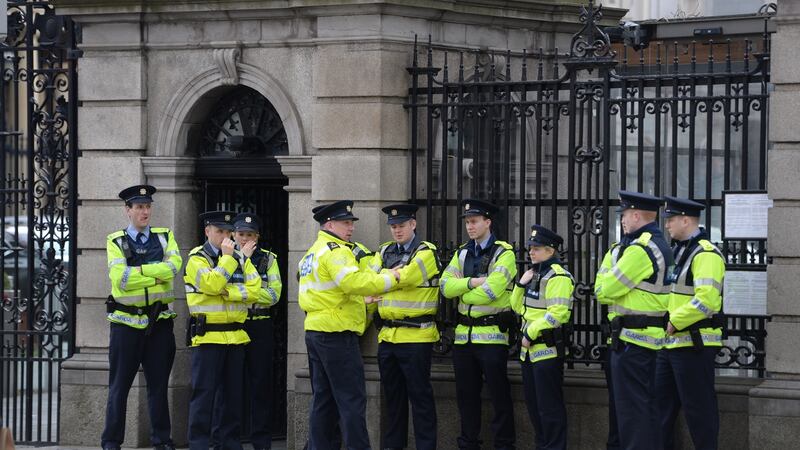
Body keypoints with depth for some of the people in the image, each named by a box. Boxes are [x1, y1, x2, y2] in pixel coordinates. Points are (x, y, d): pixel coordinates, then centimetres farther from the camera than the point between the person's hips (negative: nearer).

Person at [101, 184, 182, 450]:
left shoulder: (165, 237, 8)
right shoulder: (116, 242, 0)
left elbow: (174, 266, -11)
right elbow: (121, 279, -15)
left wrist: (139, 270, -15)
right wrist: (157, 276, -12)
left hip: (159, 321, 2)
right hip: (126, 322, -2)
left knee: (158, 383, 7)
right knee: (119, 385, 3)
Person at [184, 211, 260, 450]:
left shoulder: (241, 258, 11)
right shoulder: (197, 258, -3)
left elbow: (253, 291, -1)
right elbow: (211, 284, -21)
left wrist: (226, 291, -14)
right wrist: (227, 257, -14)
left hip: (236, 336, 5)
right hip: (207, 335, -5)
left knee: (233, 393, 9)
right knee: (204, 393, -4)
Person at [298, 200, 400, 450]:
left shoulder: (312, 254, 19)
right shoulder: (335, 251, -12)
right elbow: (355, 281, -26)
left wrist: (361, 299, 17)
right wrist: (389, 278, -15)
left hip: (315, 332, 10)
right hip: (337, 335, -10)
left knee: (323, 399, 12)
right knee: (352, 400, -8)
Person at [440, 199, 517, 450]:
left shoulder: (503, 254, -7)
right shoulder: (462, 253, 13)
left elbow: (490, 291, -19)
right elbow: (446, 286, 1)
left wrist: (462, 294, -5)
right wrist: (472, 282, -14)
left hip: (492, 334, -6)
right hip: (464, 334, 6)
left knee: (499, 394, -1)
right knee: (466, 394, 11)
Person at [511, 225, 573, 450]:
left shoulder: (557, 276, -13)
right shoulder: (534, 273, 16)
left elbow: (557, 313, -22)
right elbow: (518, 307, 22)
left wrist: (531, 332, -17)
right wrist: (521, 285, 5)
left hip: (548, 349, -10)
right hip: (529, 349, 10)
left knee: (549, 406, -5)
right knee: (533, 403, 14)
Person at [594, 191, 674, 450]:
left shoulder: (639, 250, -17)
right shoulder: (660, 246, 14)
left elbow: (604, 291, -13)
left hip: (631, 339, -10)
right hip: (652, 338, 10)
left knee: (630, 407, -5)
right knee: (647, 404, 14)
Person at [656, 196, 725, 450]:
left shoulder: (705, 254, -14)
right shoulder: (676, 252, 17)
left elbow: (706, 300, -25)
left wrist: (673, 323, -20)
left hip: (693, 344, -10)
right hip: (669, 343, 10)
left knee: (698, 407, -4)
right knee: (662, 403, 13)